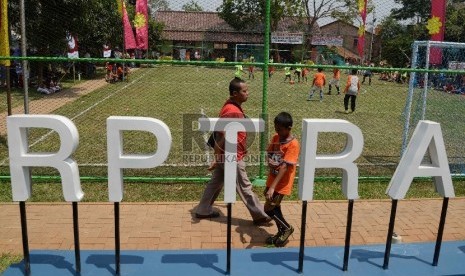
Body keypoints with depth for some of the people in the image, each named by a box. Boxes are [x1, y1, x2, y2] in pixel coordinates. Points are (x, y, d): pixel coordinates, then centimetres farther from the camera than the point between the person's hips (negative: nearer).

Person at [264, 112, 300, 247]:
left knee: (268, 208, -4)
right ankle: (281, 232, 35)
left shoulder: (293, 144, -21)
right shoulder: (275, 138, 1)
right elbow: (268, 154, 10)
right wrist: (270, 162, -16)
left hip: (282, 182, -7)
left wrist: (272, 187, -31)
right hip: (272, 179, 7)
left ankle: (287, 228, 18)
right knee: (274, 207, 16)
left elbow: (285, 166, -26)